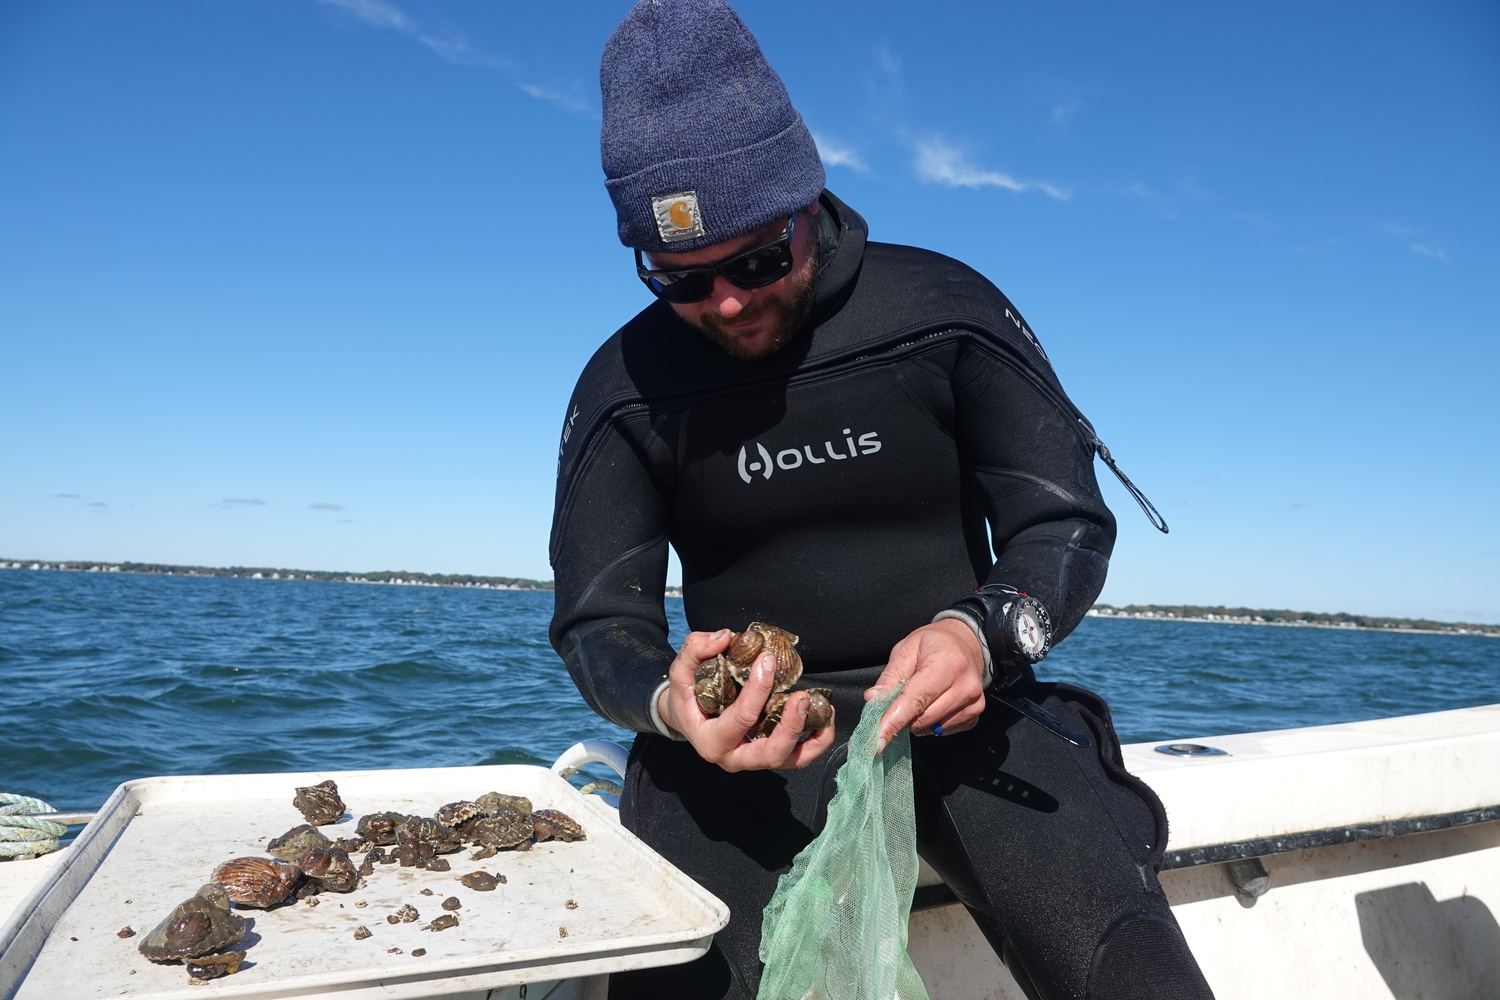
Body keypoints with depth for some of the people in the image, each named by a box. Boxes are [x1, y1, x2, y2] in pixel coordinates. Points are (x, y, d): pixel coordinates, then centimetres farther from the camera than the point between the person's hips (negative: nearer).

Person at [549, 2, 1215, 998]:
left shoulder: (942, 307, -4)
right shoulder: (626, 386, -1)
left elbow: (1067, 525, -1)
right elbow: (599, 622, -1)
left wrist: (983, 632, -23)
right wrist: (670, 702, -24)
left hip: (955, 706, 0)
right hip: (749, 727, 1)